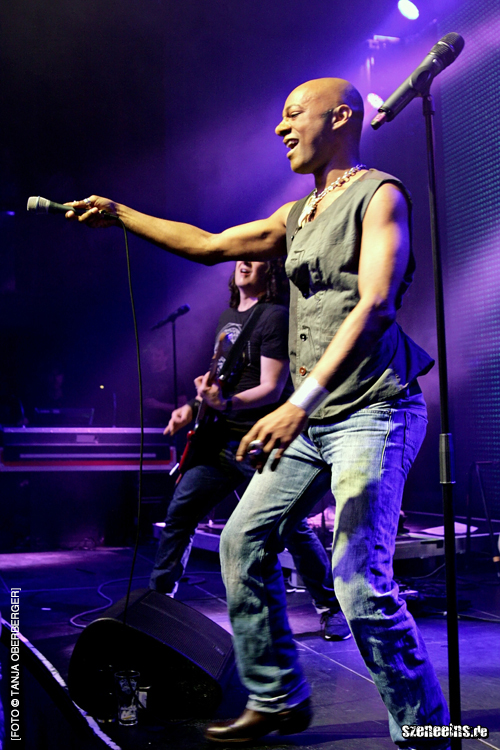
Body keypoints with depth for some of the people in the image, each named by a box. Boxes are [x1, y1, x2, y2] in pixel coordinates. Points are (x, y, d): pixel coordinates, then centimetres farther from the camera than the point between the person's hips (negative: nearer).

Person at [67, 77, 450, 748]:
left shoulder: (379, 195, -5)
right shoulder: (295, 217, 20)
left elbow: (374, 305, -18)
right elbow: (209, 245, 25)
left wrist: (302, 401, -27)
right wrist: (119, 213, 25)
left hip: (372, 410, -8)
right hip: (310, 418, 9)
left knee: (359, 581, -16)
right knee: (244, 541, 8)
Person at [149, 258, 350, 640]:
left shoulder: (276, 316, -9)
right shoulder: (227, 316, 17)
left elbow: (272, 388, -17)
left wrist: (227, 404, -32)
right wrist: (193, 408, 11)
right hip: (218, 438, 8)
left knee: (293, 529, -3)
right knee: (179, 514, 5)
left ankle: (331, 608, 15)